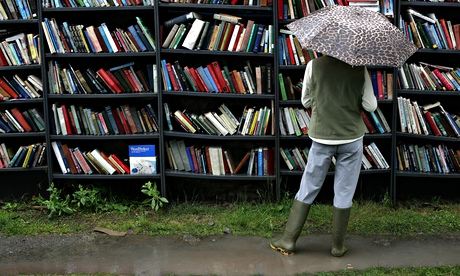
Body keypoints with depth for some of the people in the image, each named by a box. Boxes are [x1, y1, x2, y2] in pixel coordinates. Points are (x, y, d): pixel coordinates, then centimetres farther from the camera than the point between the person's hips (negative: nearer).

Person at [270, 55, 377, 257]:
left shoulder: (314, 65, -5)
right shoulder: (359, 68, -6)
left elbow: (306, 101, 5)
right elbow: (371, 106, -5)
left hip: (322, 137, 1)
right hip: (351, 137, 0)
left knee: (308, 189, 10)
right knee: (344, 194, 8)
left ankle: (288, 240, 13)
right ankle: (338, 246, 17)